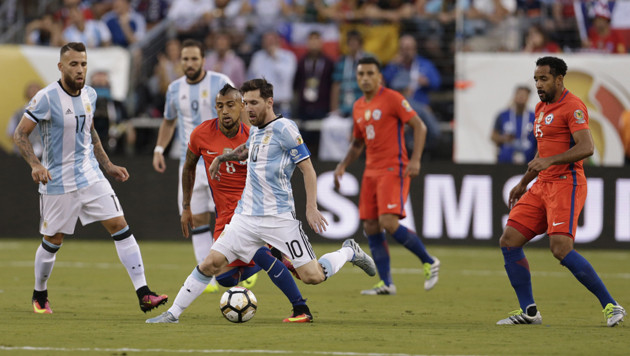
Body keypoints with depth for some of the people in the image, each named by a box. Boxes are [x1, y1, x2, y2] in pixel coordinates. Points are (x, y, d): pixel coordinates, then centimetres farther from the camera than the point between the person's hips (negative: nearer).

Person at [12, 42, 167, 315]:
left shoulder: (90, 95, 4)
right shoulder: (47, 98, -14)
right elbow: (20, 133, -11)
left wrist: (108, 166, 16)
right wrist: (35, 165, -26)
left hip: (91, 176, 5)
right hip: (58, 182, -5)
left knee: (120, 226, -8)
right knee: (53, 241, 6)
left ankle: (143, 294, -11)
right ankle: (39, 296, 31)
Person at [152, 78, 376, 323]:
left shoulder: (284, 129, -9)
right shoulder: (255, 130, 13)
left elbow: (308, 169, -10)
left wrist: (311, 207, -17)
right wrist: (221, 158, 37)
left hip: (279, 218, -6)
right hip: (246, 217, 6)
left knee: (312, 276, -9)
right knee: (211, 264, -5)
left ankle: (349, 252, 18)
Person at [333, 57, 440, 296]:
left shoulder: (392, 99, -7)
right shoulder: (358, 107, 15)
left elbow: (419, 126, -9)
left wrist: (415, 160, -19)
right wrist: (343, 165, 12)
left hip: (393, 170, -8)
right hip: (371, 172, 8)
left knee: (388, 222, -20)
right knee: (371, 228, 1)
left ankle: (429, 262, -3)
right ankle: (386, 283, 6)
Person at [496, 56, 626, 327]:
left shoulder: (572, 106, -10)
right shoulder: (542, 108, 19)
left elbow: (586, 147, -21)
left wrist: (549, 161, -28)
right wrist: (523, 183, 29)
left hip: (566, 184, -9)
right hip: (542, 185, 9)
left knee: (561, 249, -21)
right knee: (509, 241, 1)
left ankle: (611, 306, -13)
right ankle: (528, 311, 7)